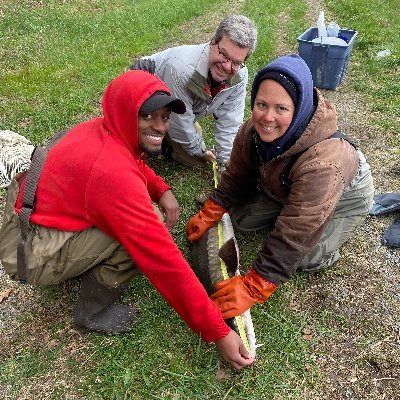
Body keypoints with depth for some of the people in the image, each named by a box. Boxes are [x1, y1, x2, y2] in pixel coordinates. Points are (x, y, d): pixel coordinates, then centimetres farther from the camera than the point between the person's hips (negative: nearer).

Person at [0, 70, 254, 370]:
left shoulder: (103, 129, -6)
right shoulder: (114, 173, -32)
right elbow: (164, 260, -32)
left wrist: (162, 190, -5)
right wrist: (218, 332, -25)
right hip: (29, 254, -8)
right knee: (143, 239, -22)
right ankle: (92, 313, 1)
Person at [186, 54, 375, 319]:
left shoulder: (321, 162, -46)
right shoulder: (254, 130, -27)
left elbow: (293, 235, -42)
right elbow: (236, 175, -7)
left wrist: (252, 288, -38)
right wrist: (209, 215, -8)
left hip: (345, 194, -5)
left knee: (305, 259, -19)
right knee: (241, 219, -3)